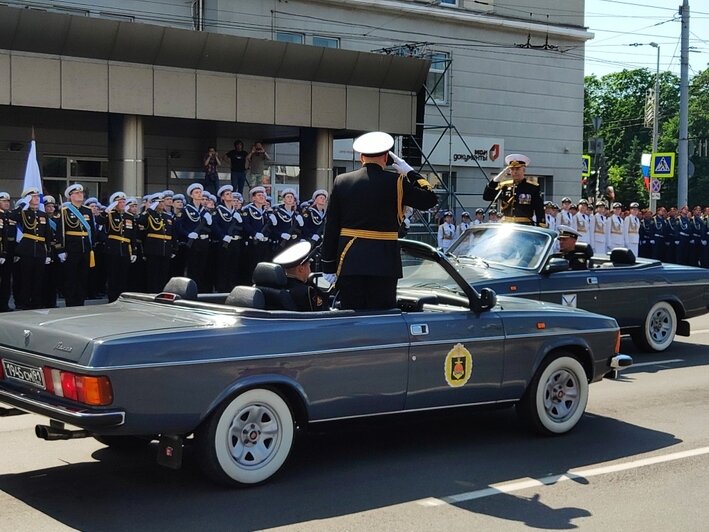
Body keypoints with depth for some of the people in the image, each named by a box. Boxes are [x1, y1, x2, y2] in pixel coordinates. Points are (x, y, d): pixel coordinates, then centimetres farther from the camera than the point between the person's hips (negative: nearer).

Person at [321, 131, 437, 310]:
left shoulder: (341, 181, 3)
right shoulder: (396, 182, -5)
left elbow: (331, 227, 3)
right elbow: (429, 199, 2)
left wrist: (329, 266, 7)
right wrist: (410, 173, 11)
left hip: (348, 262, 2)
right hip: (383, 262, -2)